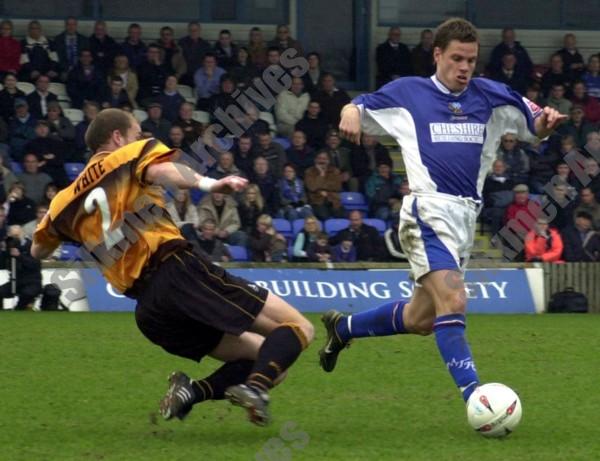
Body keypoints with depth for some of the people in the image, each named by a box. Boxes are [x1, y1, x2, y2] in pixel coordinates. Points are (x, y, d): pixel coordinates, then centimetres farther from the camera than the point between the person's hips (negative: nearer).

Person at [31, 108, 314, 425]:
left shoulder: (66, 201, 22)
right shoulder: (130, 155, 9)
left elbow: (37, 252, 35)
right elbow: (162, 171, -14)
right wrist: (207, 183, -29)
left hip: (149, 312, 6)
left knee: (261, 354, 19)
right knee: (298, 328, -6)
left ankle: (192, 391, -8)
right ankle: (256, 387, -34)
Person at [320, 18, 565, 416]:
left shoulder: (490, 97, 11)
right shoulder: (408, 93, 4)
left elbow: (534, 128, 14)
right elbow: (359, 108, 13)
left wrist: (546, 121, -11)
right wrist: (351, 113, -12)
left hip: (467, 218, 6)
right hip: (429, 211, -6)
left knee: (421, 319, 15)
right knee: (453, 301, -24)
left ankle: (343, 327, 38)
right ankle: (474, 395, -26)